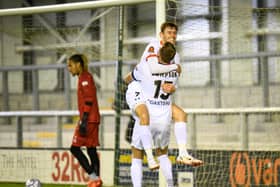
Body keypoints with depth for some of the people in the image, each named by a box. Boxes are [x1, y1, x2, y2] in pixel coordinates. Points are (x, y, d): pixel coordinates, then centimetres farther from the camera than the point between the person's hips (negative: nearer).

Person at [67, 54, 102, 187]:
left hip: (89, 119, -10)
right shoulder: (83, 78, 20)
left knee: (75, 148, -9)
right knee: (91, 150, 8)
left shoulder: (85, 77, -9)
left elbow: (89, 100, -18)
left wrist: (84, 121, -22)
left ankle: (93, 176, -13)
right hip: (93, 119, 10)